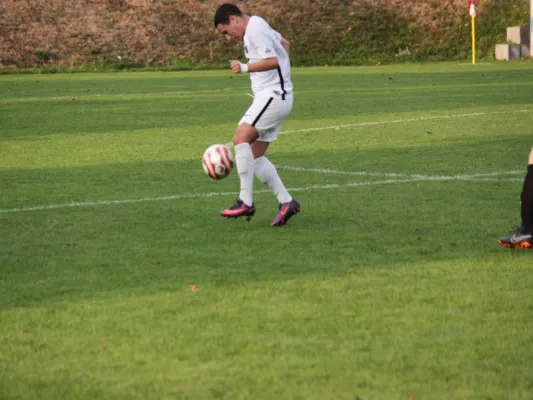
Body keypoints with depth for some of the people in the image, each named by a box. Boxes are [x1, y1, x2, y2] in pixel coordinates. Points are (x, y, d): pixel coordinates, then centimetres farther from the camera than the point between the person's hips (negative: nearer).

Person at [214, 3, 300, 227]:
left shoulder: (255, 31, -14)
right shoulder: (257, 25, 17)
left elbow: (272, 61, -25)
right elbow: (284, 44, 31)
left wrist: (244, 68, -21)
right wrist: (282, 74, 25)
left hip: (273, 95, -11)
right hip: (268, 97, 11)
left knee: (241, 138, -22)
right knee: (255, 155, 7)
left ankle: (246, 202, -25)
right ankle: (286, 202, 9)